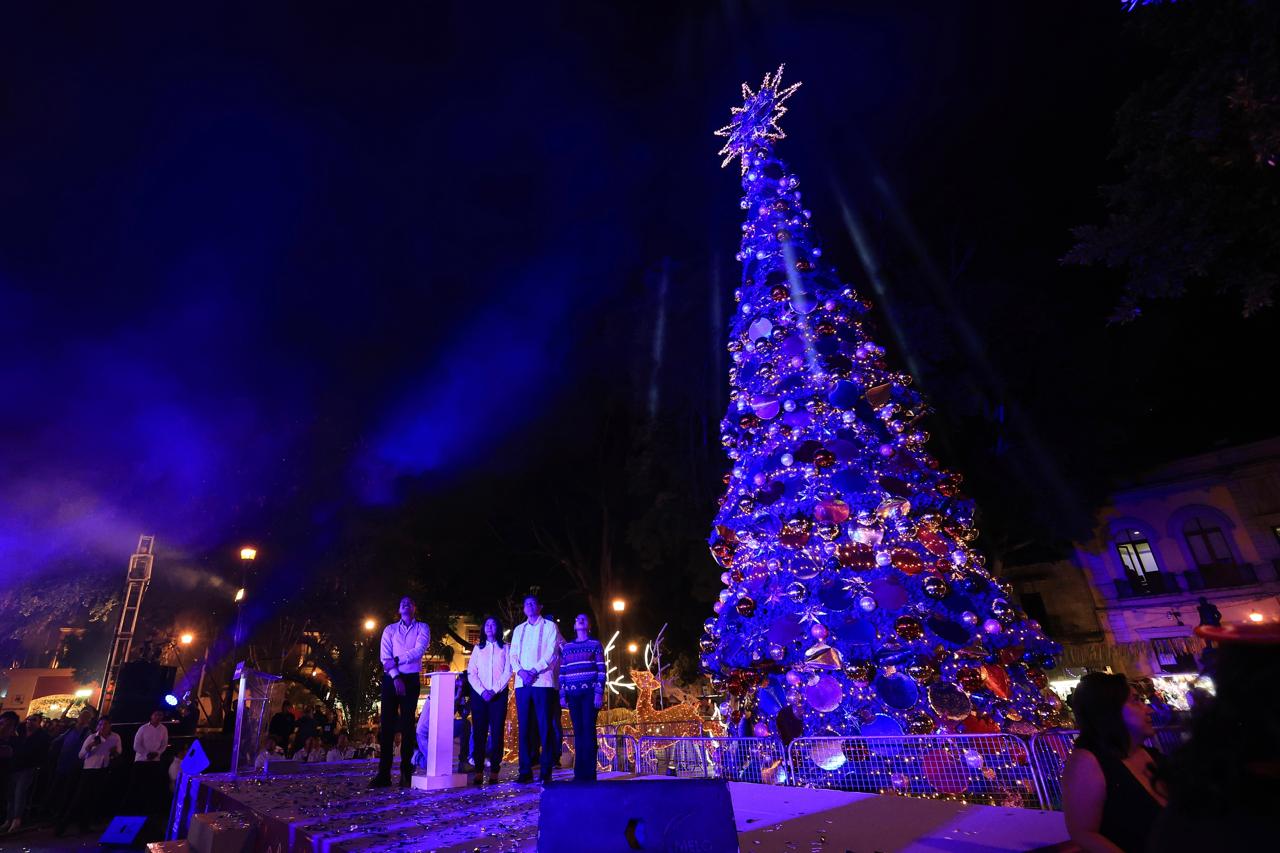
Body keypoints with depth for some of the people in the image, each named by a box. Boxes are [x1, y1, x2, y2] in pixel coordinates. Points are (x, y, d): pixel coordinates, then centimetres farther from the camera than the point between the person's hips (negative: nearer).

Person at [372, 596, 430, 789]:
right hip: (390, 679, 2)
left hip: (411, 680, -1)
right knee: (387, 725, -1)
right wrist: (395, 677, -11)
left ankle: (406, 774, 3)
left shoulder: (422, 628, 6)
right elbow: (385, 656, 0)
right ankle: (384, 774, 2)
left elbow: (419, 651, -9)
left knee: (407, 726, 0)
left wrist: (397, 660, -17)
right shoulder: (390, 630, 11)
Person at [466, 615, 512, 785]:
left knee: (497, 733, -5)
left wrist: (494, 691, -11)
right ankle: (478, 771, 1)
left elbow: (508, 672, 1)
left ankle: (494, 772, -1)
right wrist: (482, 691, -8)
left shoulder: (505, 649, 10)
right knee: (479, 732, -3)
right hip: (479, 694, 1)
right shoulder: (478, 648, 15)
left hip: (499, 694, -1)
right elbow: (471, 673, 6)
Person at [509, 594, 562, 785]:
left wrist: (534, 671, -13)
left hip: (543, 682, -4)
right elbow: (513, 654, 12)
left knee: (544, 727, -4)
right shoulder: (519, 629, 20)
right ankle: (525, 771, 8)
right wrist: (520, 671, -7)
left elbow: (551, 653, -4)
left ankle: (546, 772, 1)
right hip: (522, 683, 4)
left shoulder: (549, 626, 7)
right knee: (524, 728, 2)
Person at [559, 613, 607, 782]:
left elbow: (601, 670, 0)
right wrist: (562, 695, 6)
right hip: (573, 694, 3)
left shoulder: (595, 644, 6)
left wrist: (599, 693, -9)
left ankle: (589, 773, 0)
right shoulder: (566, 646, 14)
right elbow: (562, 672, 13)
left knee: (588, 730, -5)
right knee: (578, 731, 4)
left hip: (589, 692, -3)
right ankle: (579, 773, 10)